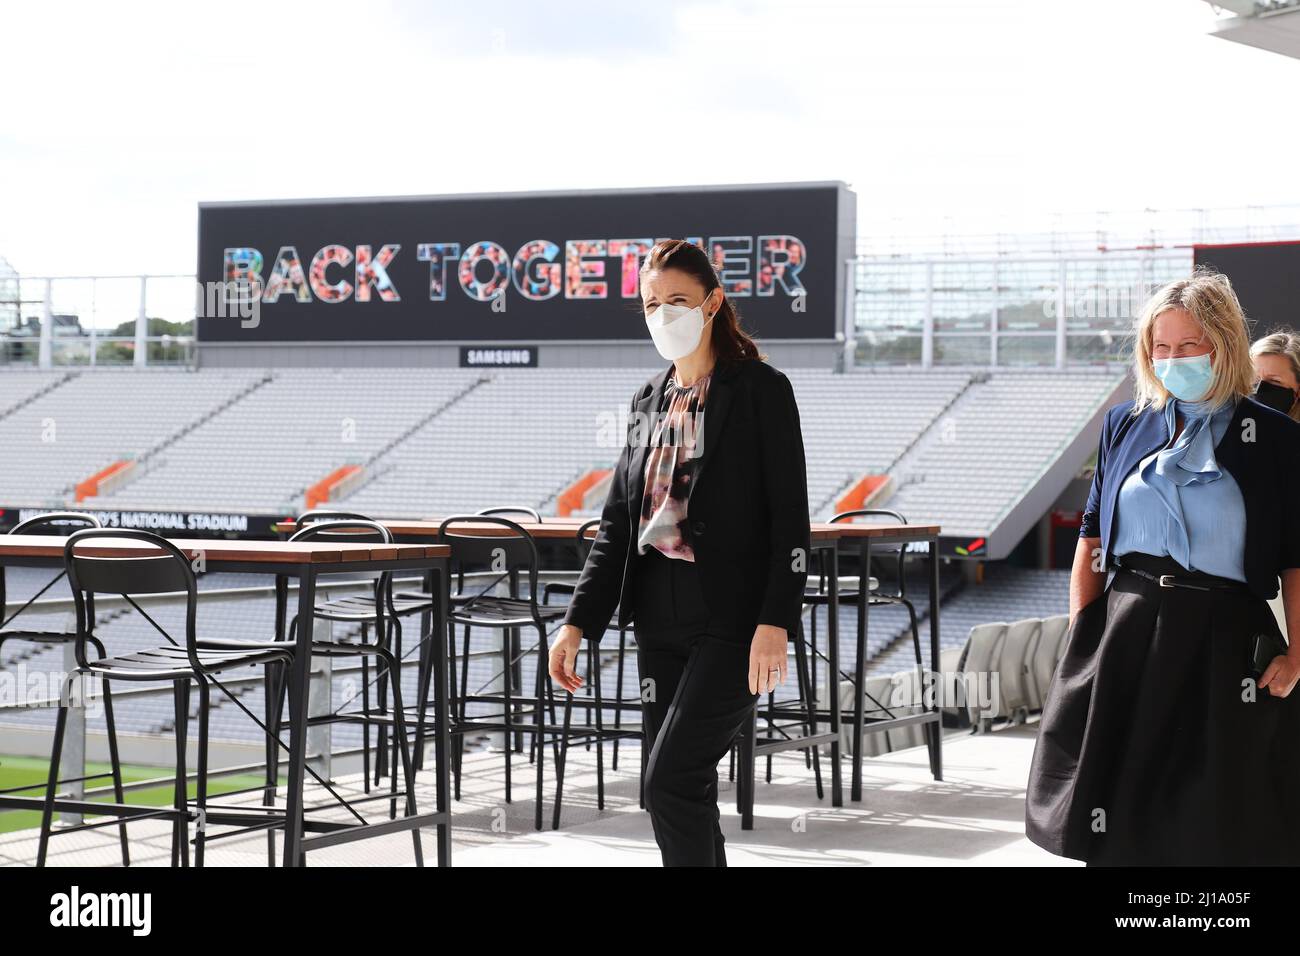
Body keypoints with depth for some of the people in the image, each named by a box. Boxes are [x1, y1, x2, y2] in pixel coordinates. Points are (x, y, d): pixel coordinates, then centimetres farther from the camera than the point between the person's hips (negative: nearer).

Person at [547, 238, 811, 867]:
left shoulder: (761, 389, -4)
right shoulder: (648, 402, 14)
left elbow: (789, 516, -9)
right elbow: (617, 524, 16)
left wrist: (775, 624, -18)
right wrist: (578, 623, 8)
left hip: (731, 620, -7)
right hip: (660, 619, 7)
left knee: (671, 783, -15)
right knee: (679, 797, 7)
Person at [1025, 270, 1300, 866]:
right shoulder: (1125, 425, 9)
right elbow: (1092, 538, 11)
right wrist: (1079, 634, 4)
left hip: (1223, 638, -3)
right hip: (1125, 632, 3)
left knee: (1219, 825, 4)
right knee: (1119, 816, 7)